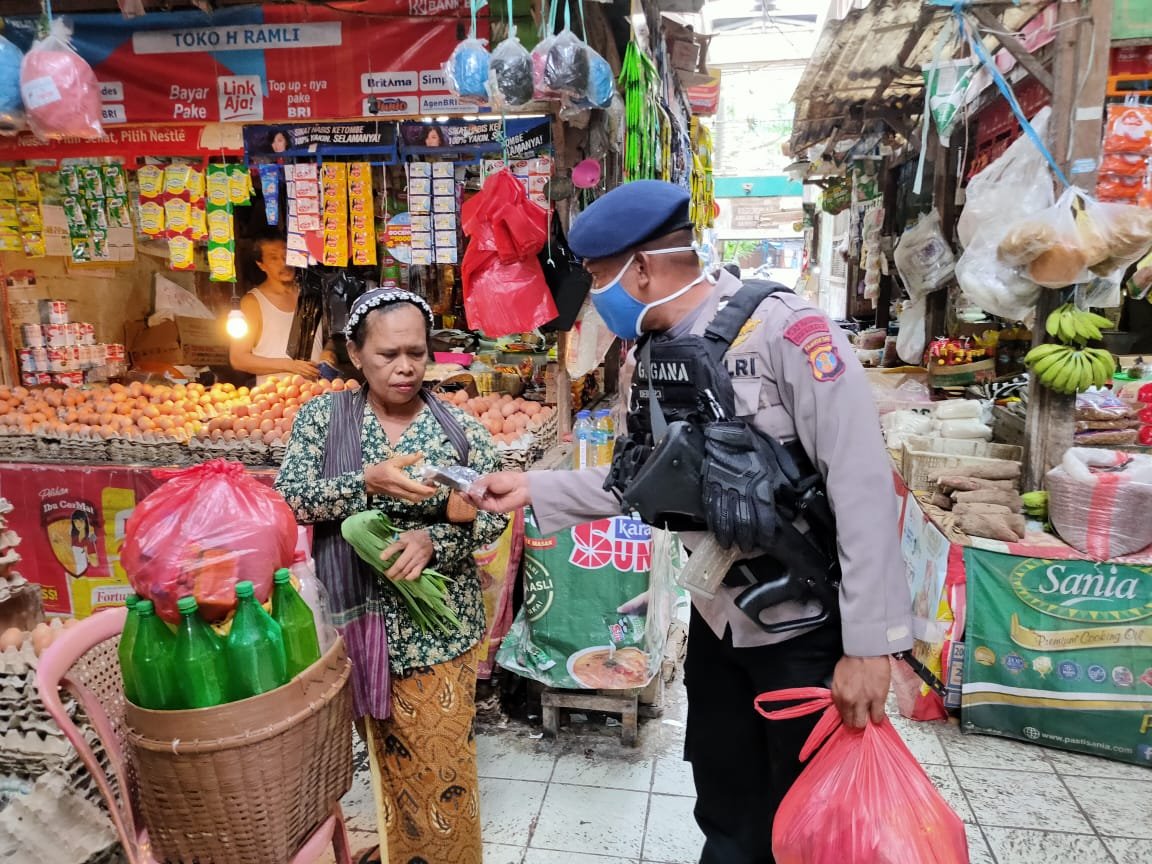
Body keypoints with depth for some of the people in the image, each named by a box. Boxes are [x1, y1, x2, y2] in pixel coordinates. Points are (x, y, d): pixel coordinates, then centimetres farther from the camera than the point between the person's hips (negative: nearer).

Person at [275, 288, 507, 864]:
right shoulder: (324, 416, -3)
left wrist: (433, 539, -22)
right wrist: (368, 482, -26)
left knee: (440, 762, 9)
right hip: (360, 615, 1)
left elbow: (493, 515, -3)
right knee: (387, 753, 17)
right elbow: (286, 499, -11)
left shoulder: (458, 426, -4)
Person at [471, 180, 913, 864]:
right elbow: (638, 479, 12)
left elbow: (864, 485, -23)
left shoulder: (783, 330, -22)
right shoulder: (650, 357, 2)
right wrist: (535, 490, 6)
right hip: (719, 623, 7)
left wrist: (869, 644, -23)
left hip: (810, 628, -6)